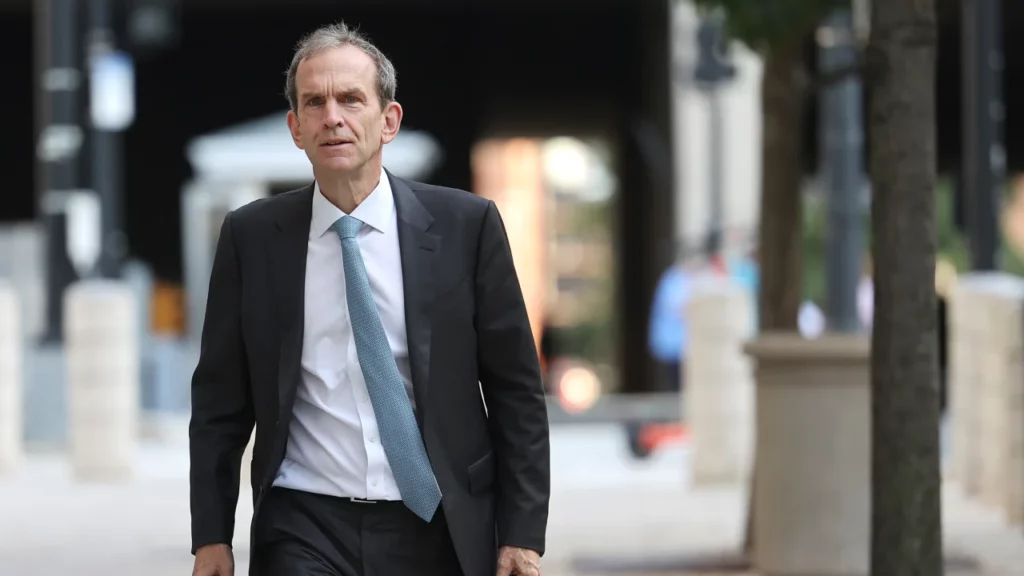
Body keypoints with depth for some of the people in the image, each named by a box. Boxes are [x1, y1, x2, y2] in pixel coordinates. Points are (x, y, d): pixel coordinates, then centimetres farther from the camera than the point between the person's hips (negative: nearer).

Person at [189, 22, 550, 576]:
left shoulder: (466, 224, -1)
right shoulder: (250, 237, 2)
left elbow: (515, 390, 1)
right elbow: (220, 399, 8)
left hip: (437, 531, 0)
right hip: (304, 531, 0)